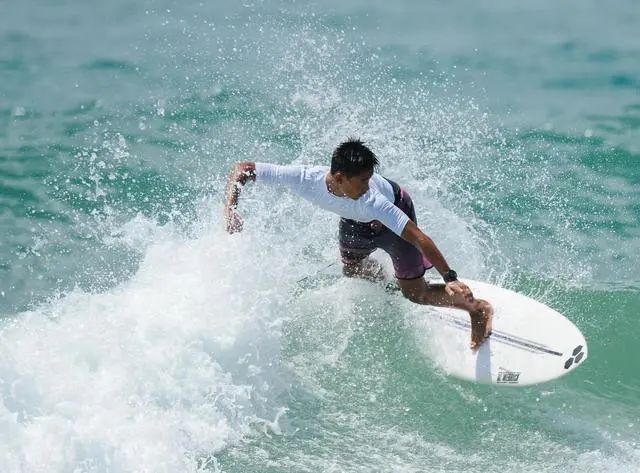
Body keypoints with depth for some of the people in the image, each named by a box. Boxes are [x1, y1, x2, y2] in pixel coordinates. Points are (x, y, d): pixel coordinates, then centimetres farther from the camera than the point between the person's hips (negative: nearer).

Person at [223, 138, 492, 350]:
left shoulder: (370, 199, -46)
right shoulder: (304, 179, -40)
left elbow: (419, 238, -44)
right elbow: (242, 169, -32)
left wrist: (450, 278, -47)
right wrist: (230, 209, -46)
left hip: (393, 214, -4)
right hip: (355, 220, 5)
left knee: (415, 294, -6)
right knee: (351, 271, 28)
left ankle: (477, 309, 12)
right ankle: (378, 274, 61)